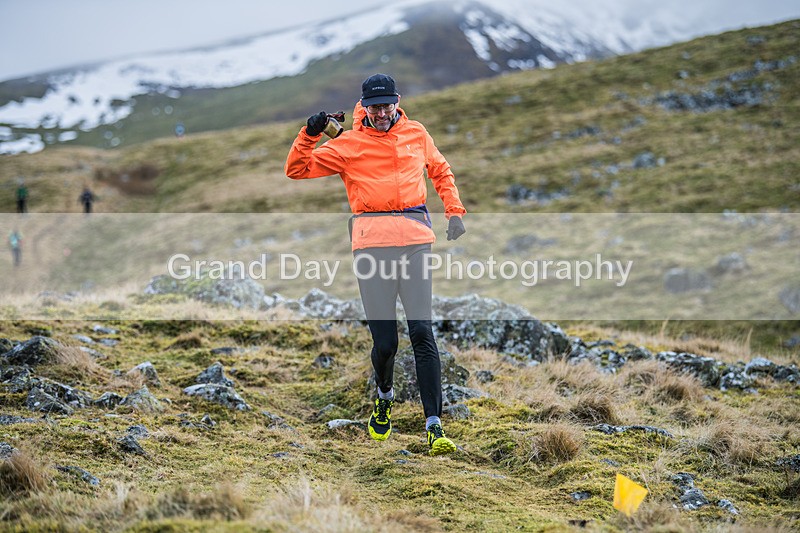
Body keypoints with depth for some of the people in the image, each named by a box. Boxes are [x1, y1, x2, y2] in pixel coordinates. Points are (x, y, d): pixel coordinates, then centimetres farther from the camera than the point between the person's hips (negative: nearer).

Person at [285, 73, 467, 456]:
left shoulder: (416, 133, 16)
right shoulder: (348, 143, 7)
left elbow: (440, 171, 31)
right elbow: (296, 169, 6)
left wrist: (454, 211, 18)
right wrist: (309, 134, -10)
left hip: (416, 238, 1)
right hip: (372, 241, -1)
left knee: (422, 332, -9)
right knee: (385, 342, -3)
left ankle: (434, 426, -10)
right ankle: (384, 399, 30)